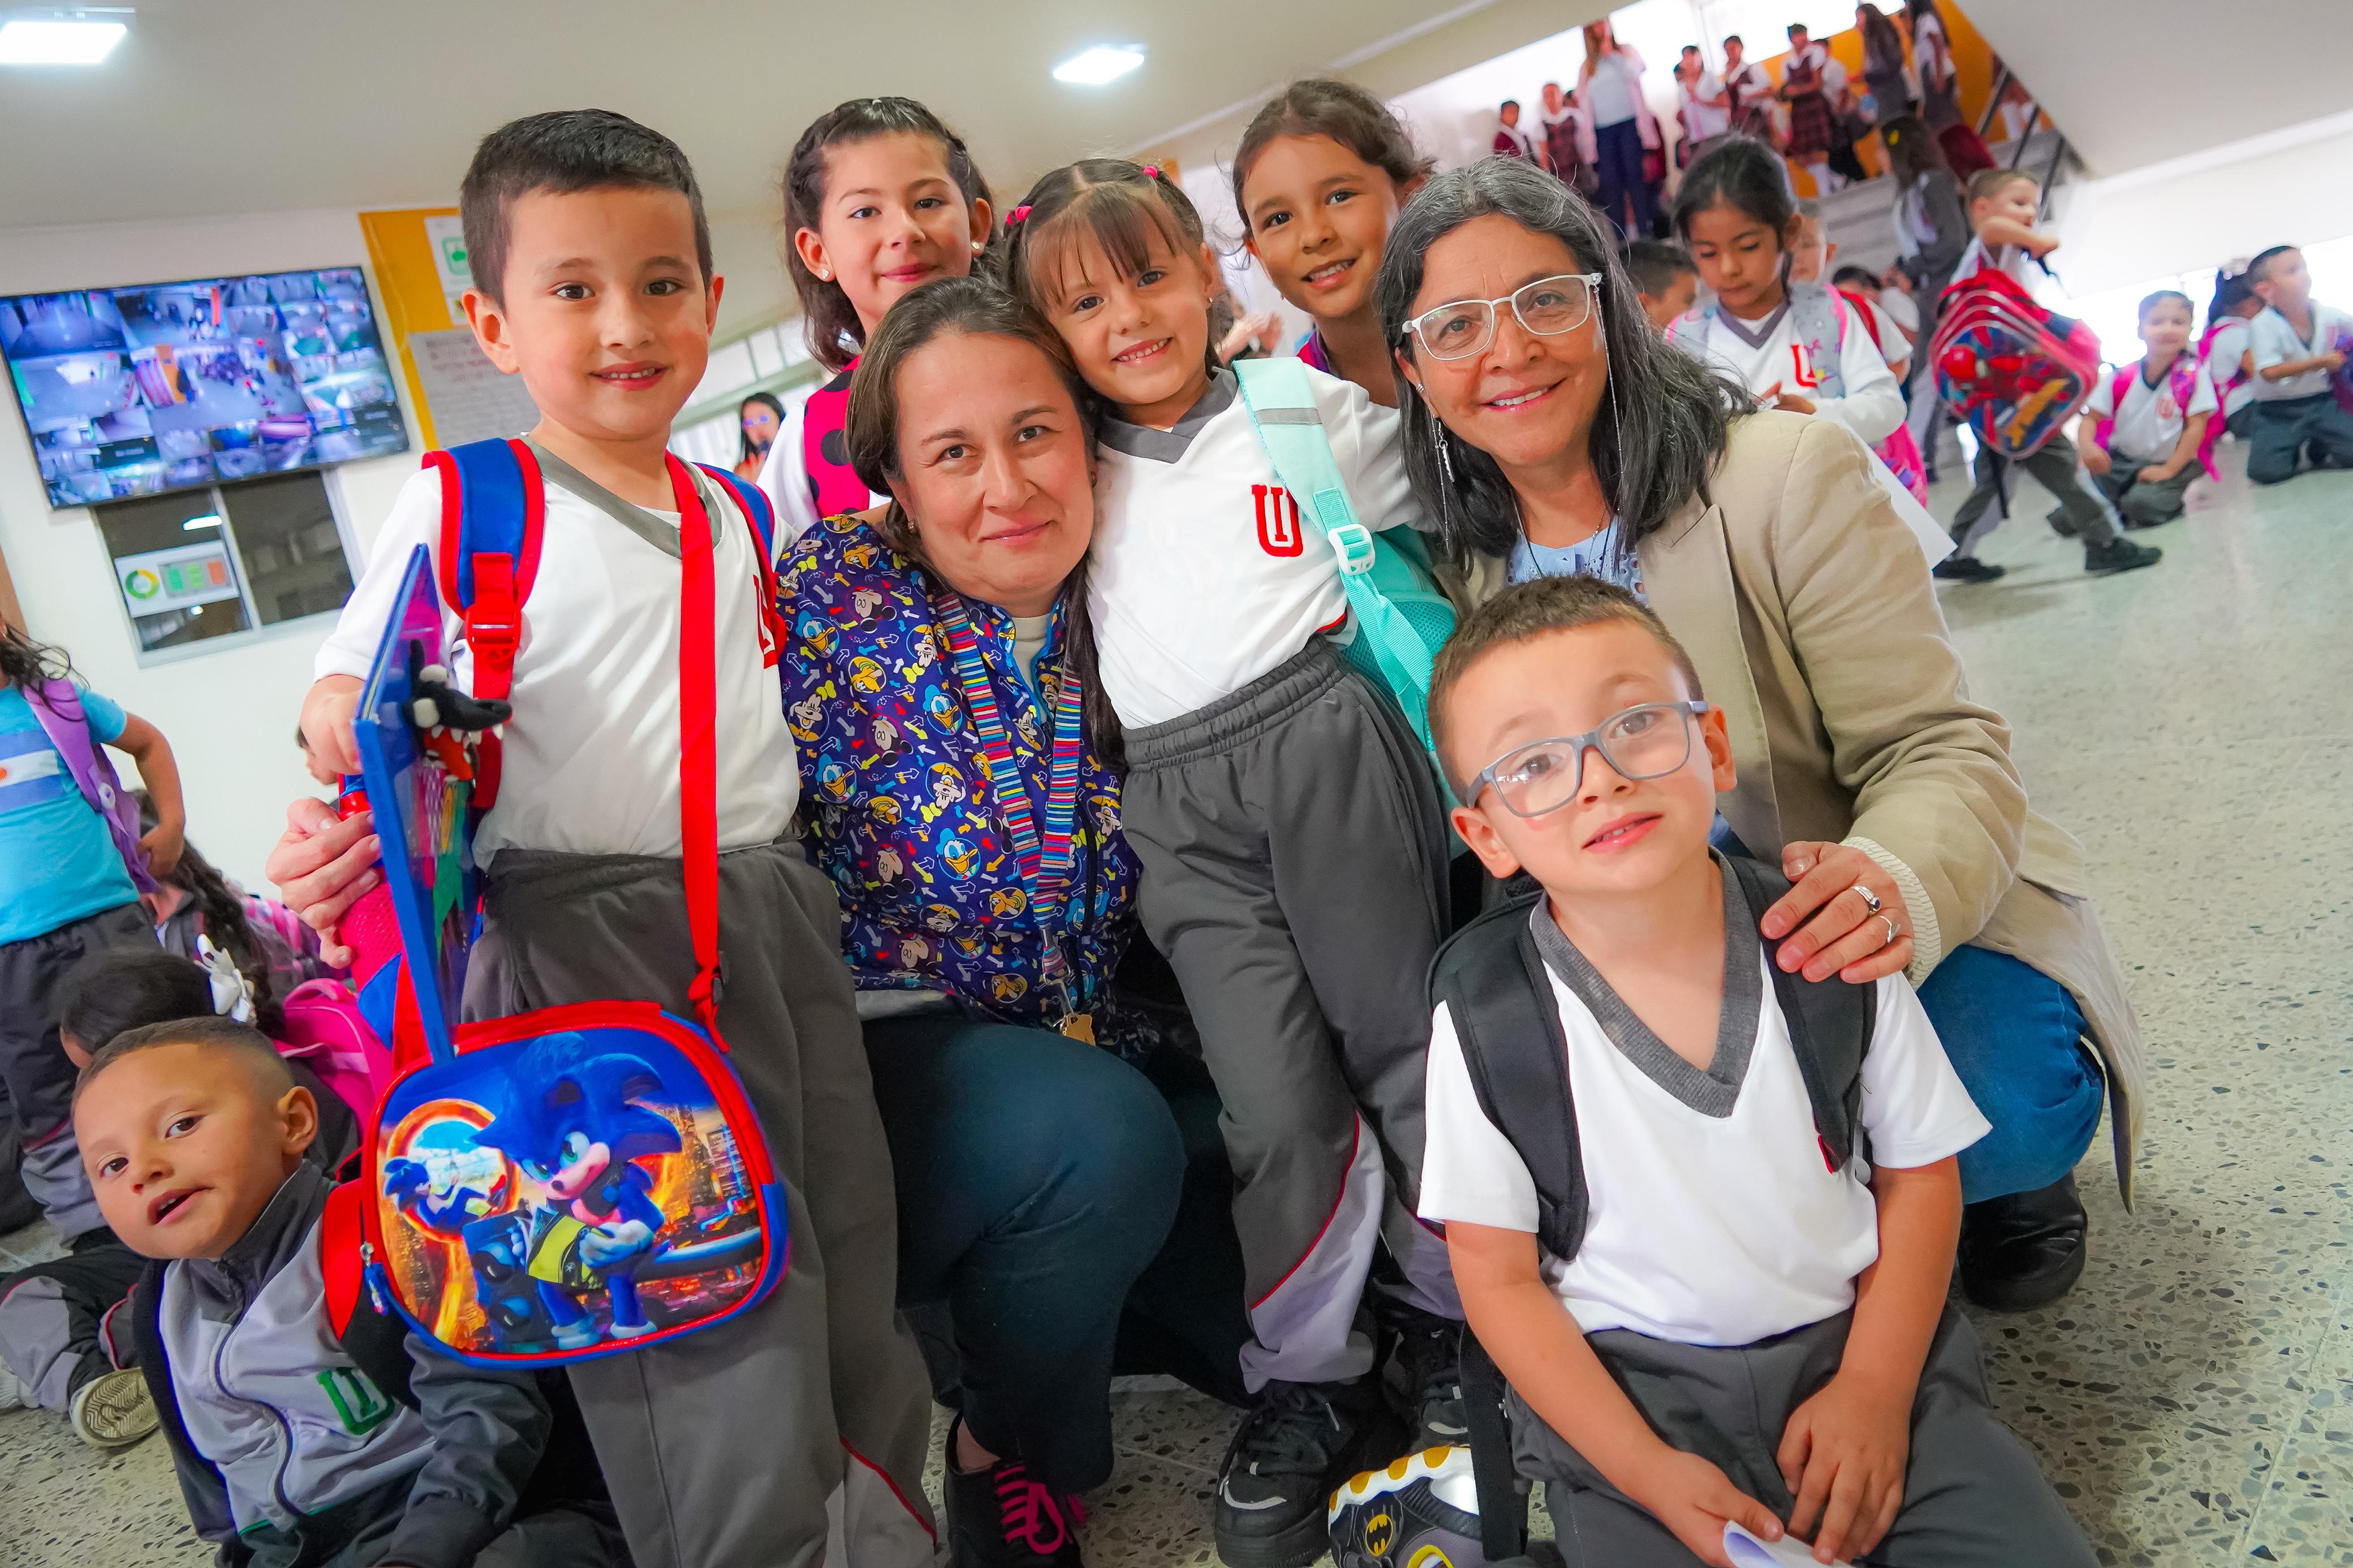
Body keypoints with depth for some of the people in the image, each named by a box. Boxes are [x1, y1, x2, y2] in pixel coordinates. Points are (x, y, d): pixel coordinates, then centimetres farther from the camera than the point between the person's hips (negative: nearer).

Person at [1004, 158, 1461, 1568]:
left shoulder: (1304, 410, 7)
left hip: (1323, 743, -1)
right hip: (1180, 802, 2)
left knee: (1397, 1041, 5)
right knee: (1276, 1101, -2)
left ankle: (1453, 1315, 27)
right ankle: (1308, 1383, 17)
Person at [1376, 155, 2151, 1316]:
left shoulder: (1791, 473, -14)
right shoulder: (1462, 559, 0)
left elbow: (1941, 752, -17)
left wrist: (1896, 883, -40)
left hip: (1917, 924, -3)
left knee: (1999, 1102, -32)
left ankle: (2008, 1179, 8)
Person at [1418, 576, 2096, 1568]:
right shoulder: (1486, 1019, -14)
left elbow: (1921, 1173, 2)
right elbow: (1498, 1275, -7)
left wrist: (1874, 1390, -7)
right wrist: (1647, 1471, -13)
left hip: (1856, 1346, 2)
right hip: (1621, 1390, -2)